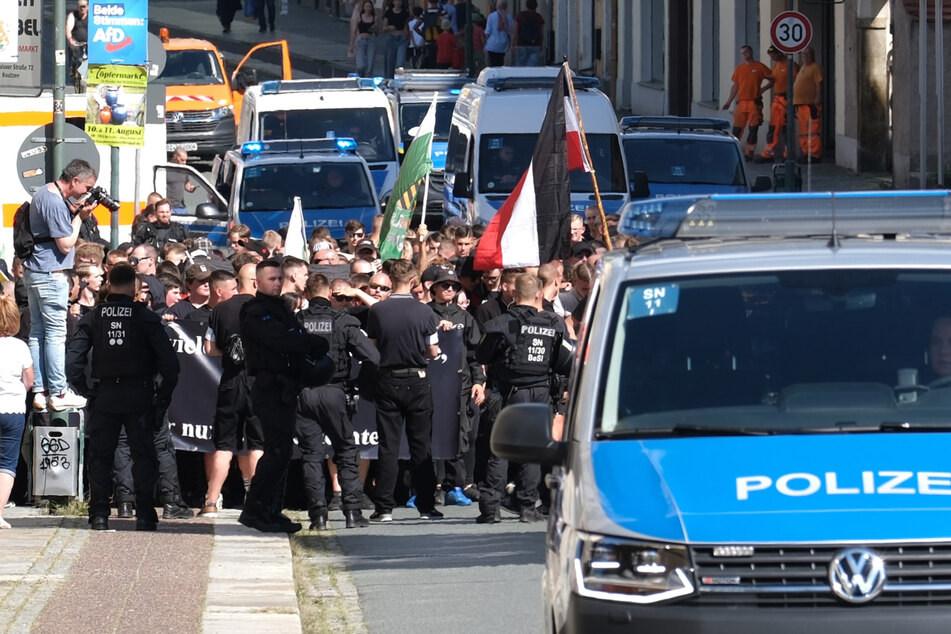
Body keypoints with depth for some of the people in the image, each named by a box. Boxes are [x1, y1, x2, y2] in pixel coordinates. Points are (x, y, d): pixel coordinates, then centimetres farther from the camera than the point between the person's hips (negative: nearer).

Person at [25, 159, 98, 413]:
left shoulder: (45, 194, 12)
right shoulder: (55, 203, -20)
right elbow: (66, 244, -18)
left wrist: (72, 212, 6)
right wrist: (79, 217, -9)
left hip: (34, 272, 10)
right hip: (51, 275, -10)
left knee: (37, 332, 9)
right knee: (56, 333, -6)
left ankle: (40, 391, 11)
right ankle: (58, 393, -4)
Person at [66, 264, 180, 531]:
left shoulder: (93, 319, 1)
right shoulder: (146, 318, -4)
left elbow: (73, 359, -6)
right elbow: (169, 360, -10)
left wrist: (85, 388, 4)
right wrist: (164, 394, 1)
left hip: (104, 396, 1)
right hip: (139, 396, -1)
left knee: (100, 456, 9)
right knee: (143, 454, 6)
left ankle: (99, 515, 6)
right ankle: (144, 514, 1)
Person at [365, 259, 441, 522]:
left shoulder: (377, 311, -6)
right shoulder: (424, 312, -8)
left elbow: (371, 347, 1)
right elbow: (433, 351, -3)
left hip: (387, 381, 1)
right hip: (417, 381, -1)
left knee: (388, 446, 3)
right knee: (421, 444, 6)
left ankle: (384, 507, 0)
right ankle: (426, 505, 7)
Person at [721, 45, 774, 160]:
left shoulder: (759, 67, 0)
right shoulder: (739, 69, 12)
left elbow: (772, 80, 5)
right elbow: (735, 86, 17)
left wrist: (763, 89, -9)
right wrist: (729, 101, 12)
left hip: (754, 103, -3)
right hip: (741, 102, 3)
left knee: (753, 129, -3)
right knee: (737, 128, 2)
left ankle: (749, 153, 3)